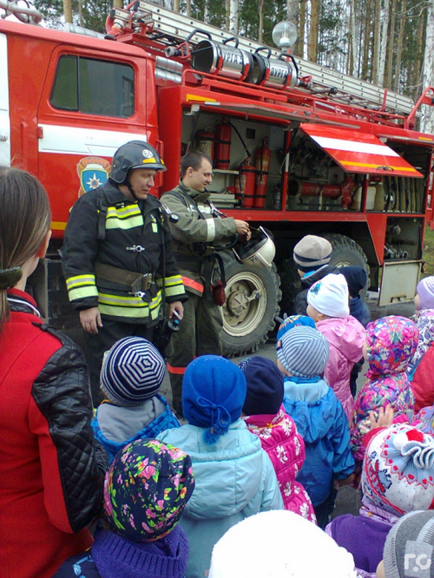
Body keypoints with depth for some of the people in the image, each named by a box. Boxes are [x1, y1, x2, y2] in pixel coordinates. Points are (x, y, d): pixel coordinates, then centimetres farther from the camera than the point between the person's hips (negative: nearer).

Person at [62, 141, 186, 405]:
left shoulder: (154, 208, 12)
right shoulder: (93, 204, -8)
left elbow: (166, 256, 18)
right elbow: (77, 256, -13)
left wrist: (175, 296, 15)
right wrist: (86, 304, -19)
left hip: (146, 313, 7)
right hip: (107, 314, -6)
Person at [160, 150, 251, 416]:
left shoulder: (205, 202, 16)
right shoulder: (171, 200, -7)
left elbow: (216, 236, 18)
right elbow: (190, 229, -23)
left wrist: (237, 234, -3)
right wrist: (230, 225, -17)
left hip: (208, 280, 8)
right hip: (184, 280, -8)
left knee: (211, 337, 14)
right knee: (184, 344, -1)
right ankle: (182, 404, 11)